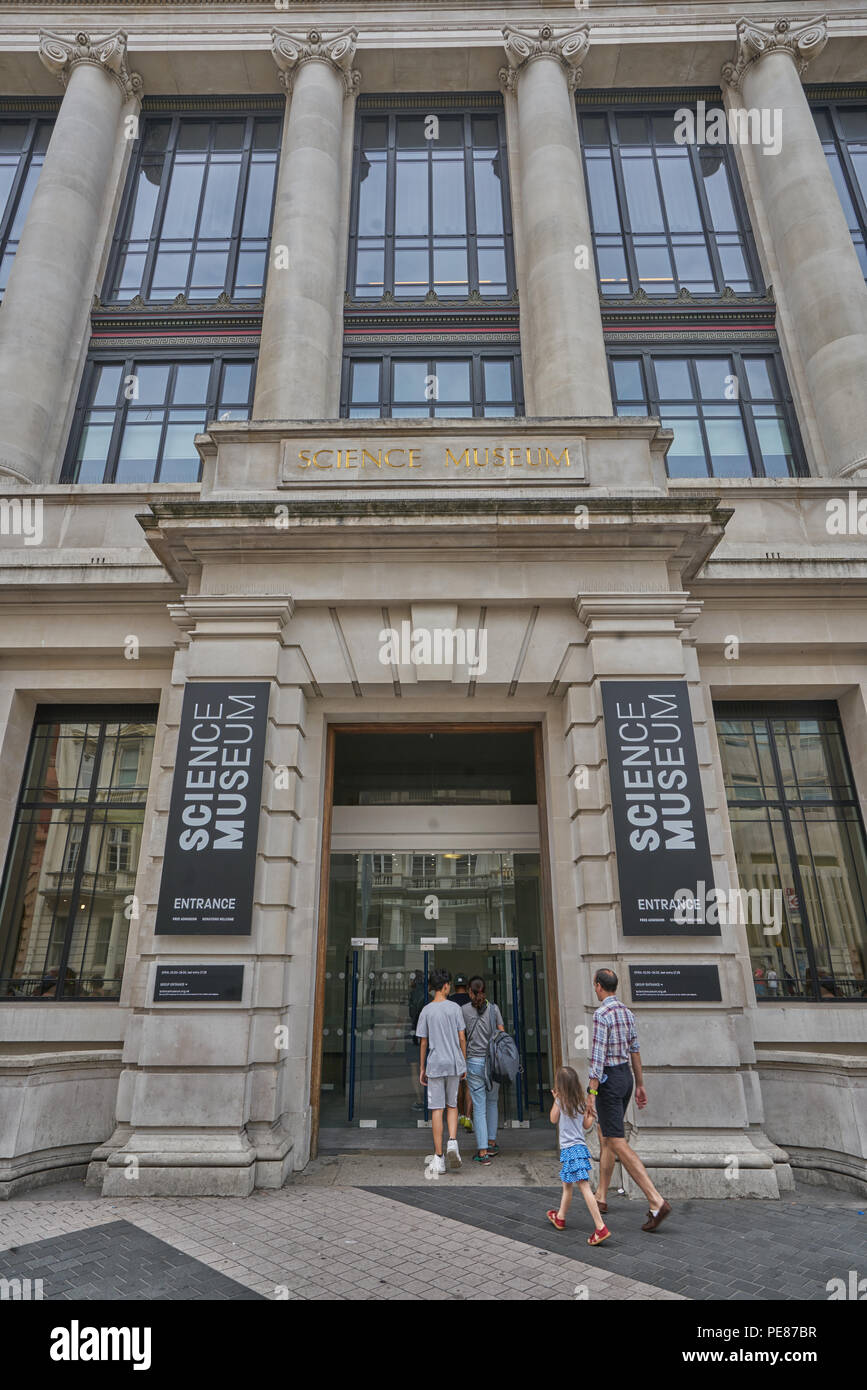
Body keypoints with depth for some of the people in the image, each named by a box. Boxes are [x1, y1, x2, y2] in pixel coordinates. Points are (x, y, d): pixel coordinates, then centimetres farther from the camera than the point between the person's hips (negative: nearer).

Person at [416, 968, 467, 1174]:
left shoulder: (426, 1011, -2)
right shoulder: (455, 1008, -2)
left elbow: (423, 1042, 1)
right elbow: (462, 1038, 0)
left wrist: (422, 1068, 11)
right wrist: (464, 1064, 11)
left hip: (435, 1065, -1)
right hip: (454, 1064, 1)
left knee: (436, 1109, 4)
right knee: (452, 1105, 17)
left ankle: (439, 1157, 5)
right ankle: (452, 1142, -3)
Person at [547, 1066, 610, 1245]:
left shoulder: (561, 1101, -10)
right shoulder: (581, 1102, 5)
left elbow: (553, 1120, 5)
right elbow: (587, 1125, 11)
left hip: (570, 1150, -8)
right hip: (580, 1147, 8)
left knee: (584, 1187, -9)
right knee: (567, 1185, 21)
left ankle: (601, 1227, -13)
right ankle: (560, 1217, 36)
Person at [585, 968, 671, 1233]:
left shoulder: (601, 1015, -19)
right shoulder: (627, 1013, 6)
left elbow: (598, 1056, -22)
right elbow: (635, 1051, 12)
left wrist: (591, 1093, -20)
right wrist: (640, 1085, 19)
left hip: (608, 1079, -9)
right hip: (626, 1075, 9)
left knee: (618, 1143, -6)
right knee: (605, 1138, 20)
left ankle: (657, 1202, -11)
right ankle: (600, 1197, 30)